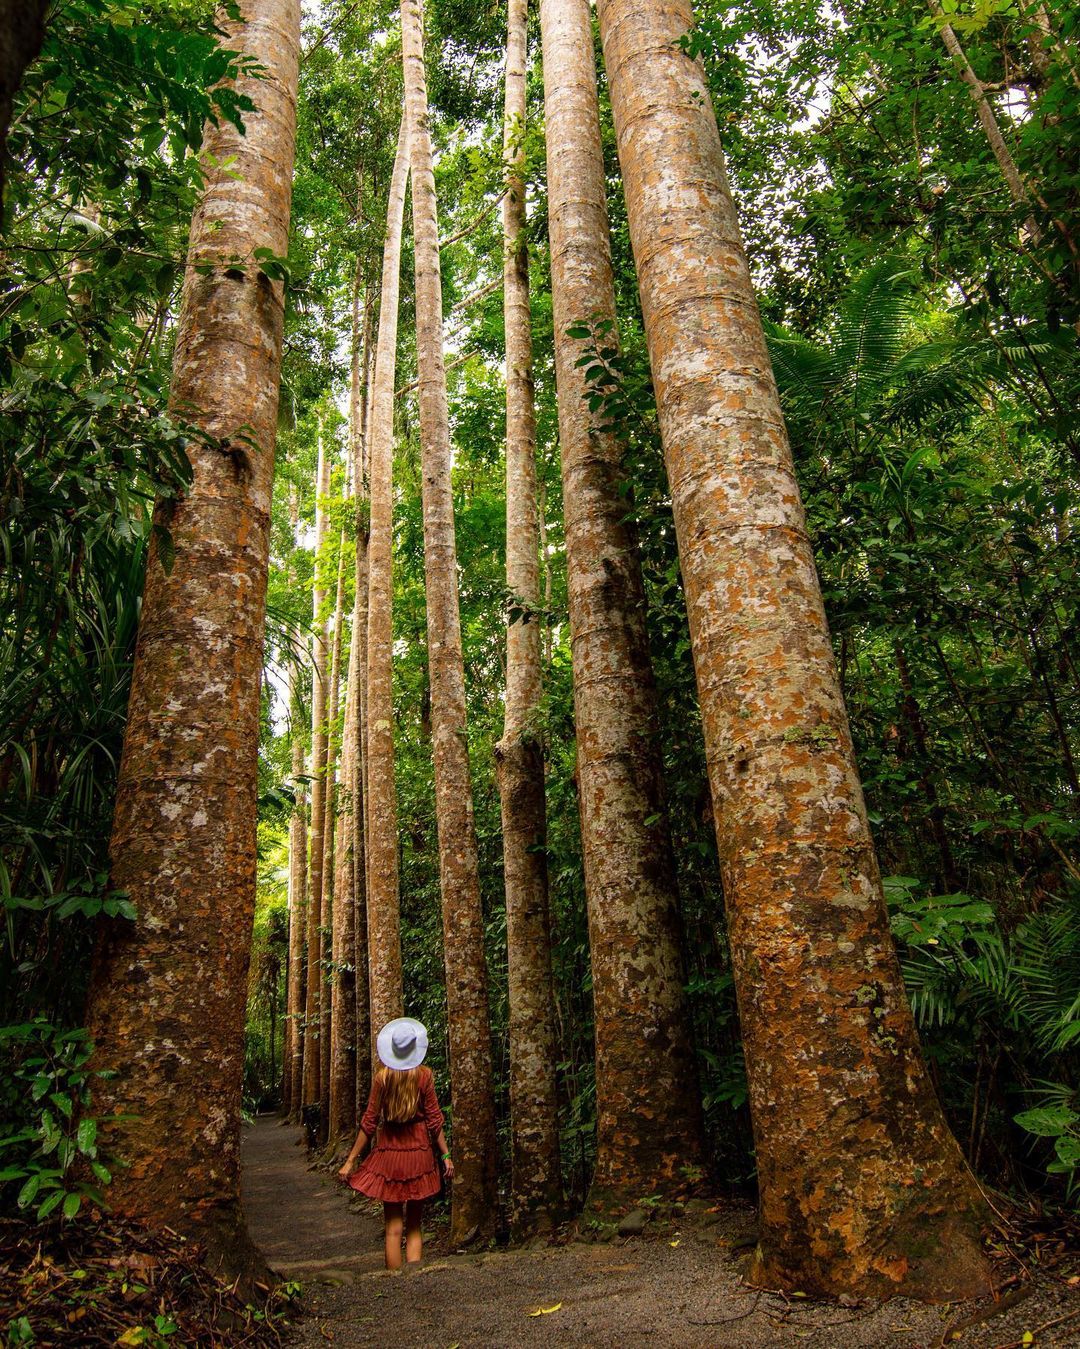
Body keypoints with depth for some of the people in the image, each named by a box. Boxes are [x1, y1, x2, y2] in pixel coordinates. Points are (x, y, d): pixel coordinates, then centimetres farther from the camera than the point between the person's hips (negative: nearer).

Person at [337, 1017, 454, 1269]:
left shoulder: (382, 1077, -5)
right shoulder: (424, 1075, -6)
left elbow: (370, 1121, -4)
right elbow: (434, 1119, -4)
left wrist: (350, 1160, 3)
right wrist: (445, 1155, 3)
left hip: (388, 1154, 0)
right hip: (418, 1153, 0)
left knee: (393, 1228, 8)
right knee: (414, 1226, 13)